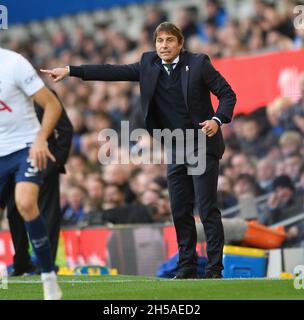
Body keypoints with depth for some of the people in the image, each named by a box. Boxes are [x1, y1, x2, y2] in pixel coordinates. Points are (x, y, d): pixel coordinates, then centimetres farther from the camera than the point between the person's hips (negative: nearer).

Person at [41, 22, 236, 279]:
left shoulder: (198, 63, -7)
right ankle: (187, 268, 15)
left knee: (207, 208, -8)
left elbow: (227, 94, -5)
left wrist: (217, 120, -22)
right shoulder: (149, 65, 6)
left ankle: (215, 270, -4)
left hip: (203, 145, -5)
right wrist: (70, 71, -4)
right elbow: (114, 72, 2)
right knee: (180, 210, 7)